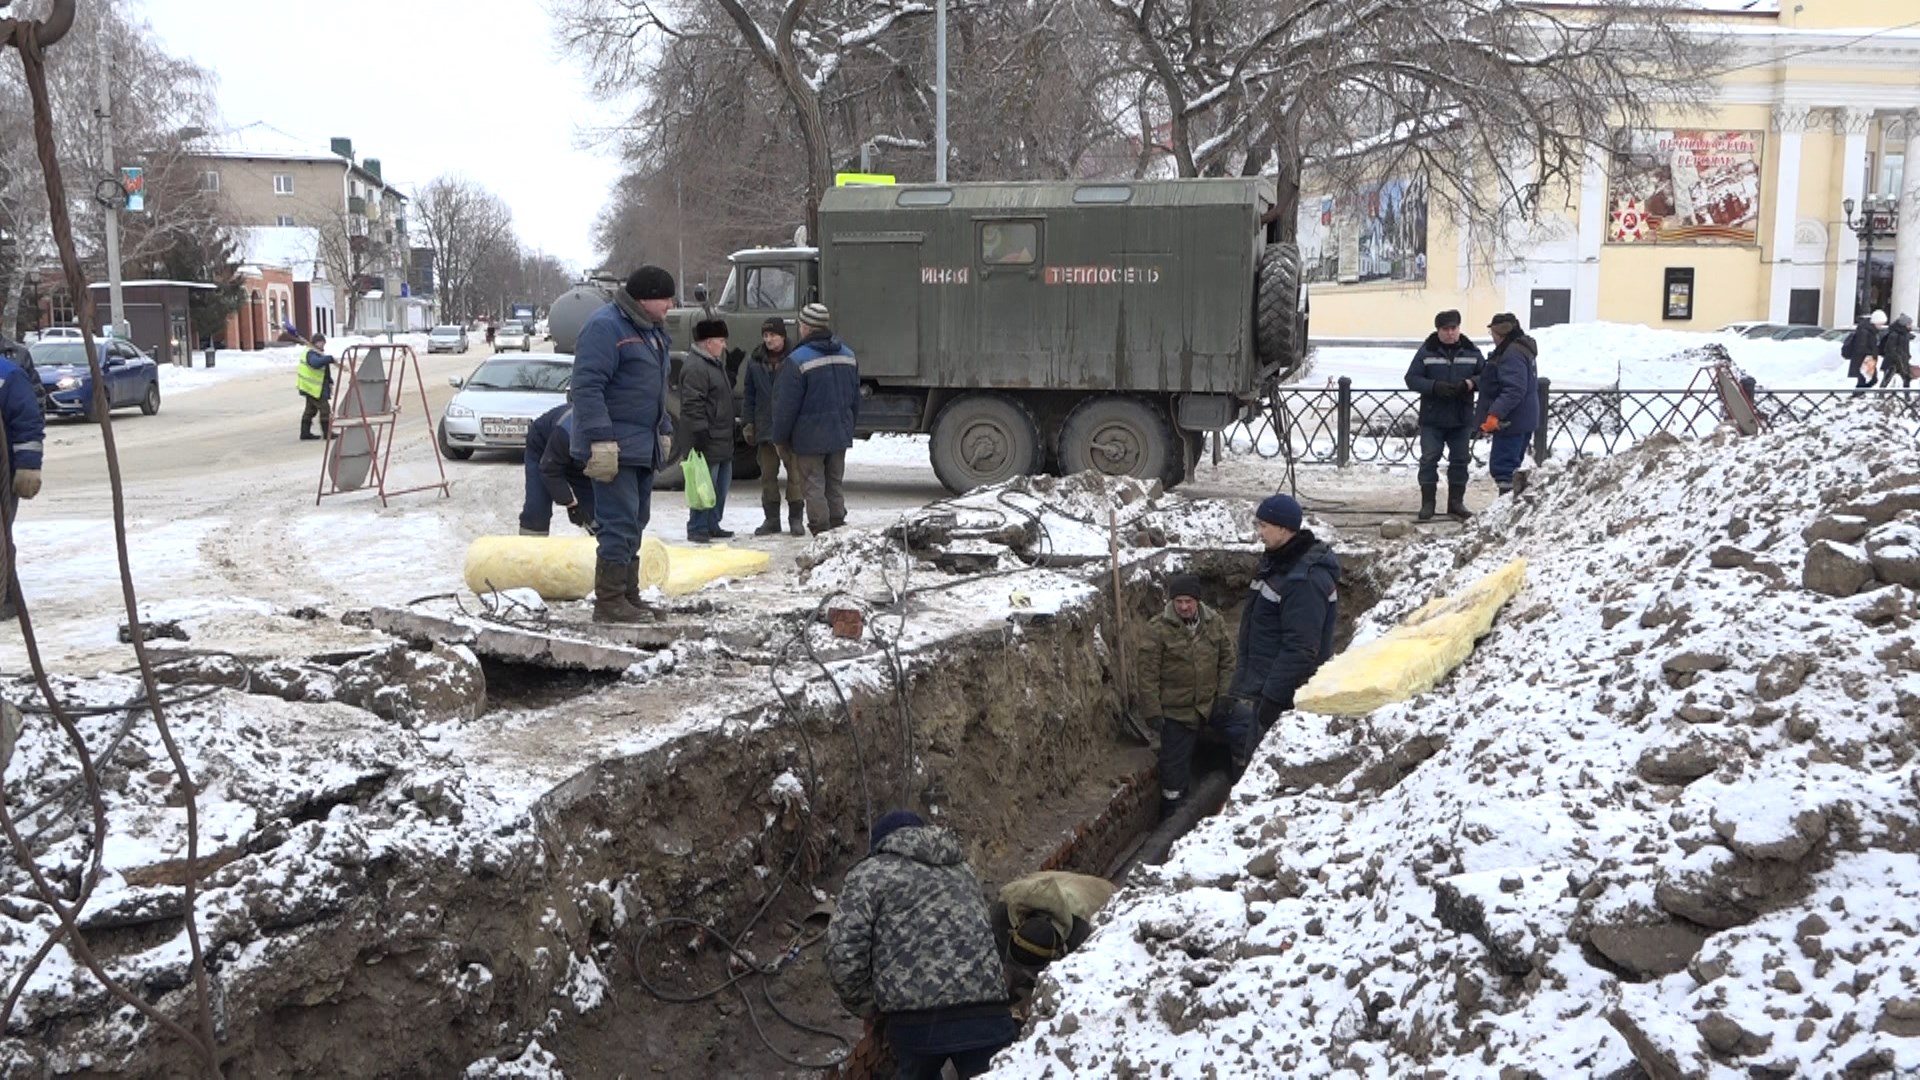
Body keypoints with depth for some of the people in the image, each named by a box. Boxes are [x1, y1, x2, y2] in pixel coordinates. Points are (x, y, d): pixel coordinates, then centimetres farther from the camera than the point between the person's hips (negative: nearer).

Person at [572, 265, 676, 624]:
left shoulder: (652, 330, 16)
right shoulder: (605, 326, -15)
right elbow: (587, 386, -21)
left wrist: (663, 430, 25)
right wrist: (601, 442, -25)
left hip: (643, 447, 10)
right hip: (614, 447, -10)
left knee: (634, 523, 14)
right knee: (620, 523, -10)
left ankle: (629, 596, 22)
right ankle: (609, 602, -4)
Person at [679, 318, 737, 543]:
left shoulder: (714, 364, 20)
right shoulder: (695, 367, -15)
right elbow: (693, 405, -22)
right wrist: (700, 434, -25)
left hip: (722, 440, 11)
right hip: (708, 440, -11)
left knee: (722, 483, 14)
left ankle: (712, 526, 22)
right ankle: (697, 529, -2)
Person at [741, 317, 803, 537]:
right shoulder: (756, 363, 7)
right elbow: (749, 394, 12)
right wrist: (749, 423, 5)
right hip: (765, 427, 4)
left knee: (795, 474, -1)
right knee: (768, 475, 8)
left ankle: (796, 518, 9)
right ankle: (771, 519, 16)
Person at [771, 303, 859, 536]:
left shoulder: (799, 360, -16)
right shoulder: (848, 356, 7)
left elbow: (787, 405, -13)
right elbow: (855, 398, 15)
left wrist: (780, 438, -3)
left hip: (809, 438, -6)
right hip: (840, 436, 7)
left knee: (814, 490, 0)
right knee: (834, 487, 15)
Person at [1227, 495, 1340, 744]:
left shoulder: (1306, 580, -23)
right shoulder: (1279, 561, 11)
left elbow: (1300, 649, -26)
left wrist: (1273, 698, -24)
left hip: (1285, 701, -10)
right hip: (1266, 688, 10)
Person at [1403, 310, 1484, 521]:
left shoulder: (1471, 351, 3)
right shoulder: (1426, 351, -3)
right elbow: (1412, 378, -6)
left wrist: (1470, 383, -15)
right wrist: (1435, 387, -21)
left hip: (1462, 419, 2)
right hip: (1432, 418, -2)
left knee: (1460, 460, 8)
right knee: (1429, 459, -1)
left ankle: (1456, 503, 18)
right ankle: (1427, 503, 6)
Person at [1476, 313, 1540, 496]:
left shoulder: (1512, 354, -20)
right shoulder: (1521, 349, 15)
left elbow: (1514, 390, -29)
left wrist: (1495, 414, -33)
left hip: (1511, 422, -11)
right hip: (1523, 420, 11)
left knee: (1501, 466, -8)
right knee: (1512, 465, 18)